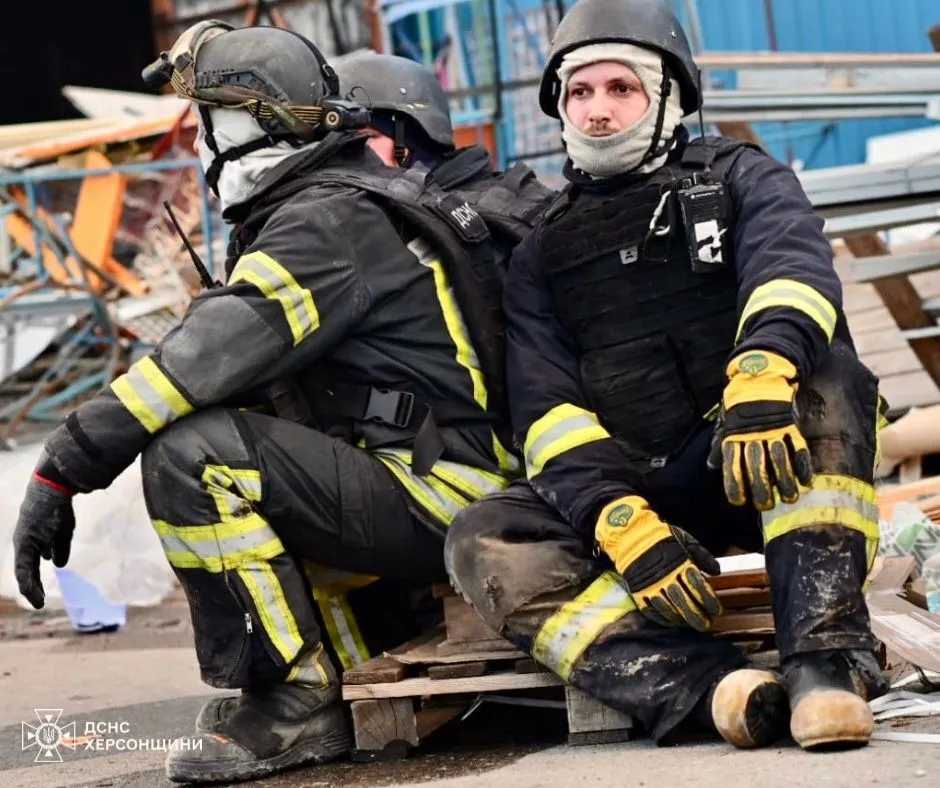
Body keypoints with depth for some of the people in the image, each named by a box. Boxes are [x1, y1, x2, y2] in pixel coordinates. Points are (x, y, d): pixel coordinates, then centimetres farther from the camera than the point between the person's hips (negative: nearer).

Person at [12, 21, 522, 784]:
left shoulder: (328, 221, -14)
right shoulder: (299, 216, 18)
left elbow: (207, 359, -25)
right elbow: (220, 370, 18)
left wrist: (66, 465, -24)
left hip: (436, 496, -10)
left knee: (192, 456, -23)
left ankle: (293, 703, -16)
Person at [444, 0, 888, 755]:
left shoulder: (738, 176, 11)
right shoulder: (543, 254, 18)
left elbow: (792, 263, -13)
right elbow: (547, 410, 3)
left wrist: (761, 373, -37)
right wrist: (620, 520, -19)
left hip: (769, 465, -2)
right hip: (637, 489, 2)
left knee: (823, 377, -33)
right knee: (484, 542, -24)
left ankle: (826, 657, -42)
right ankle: (709, 688, -44)